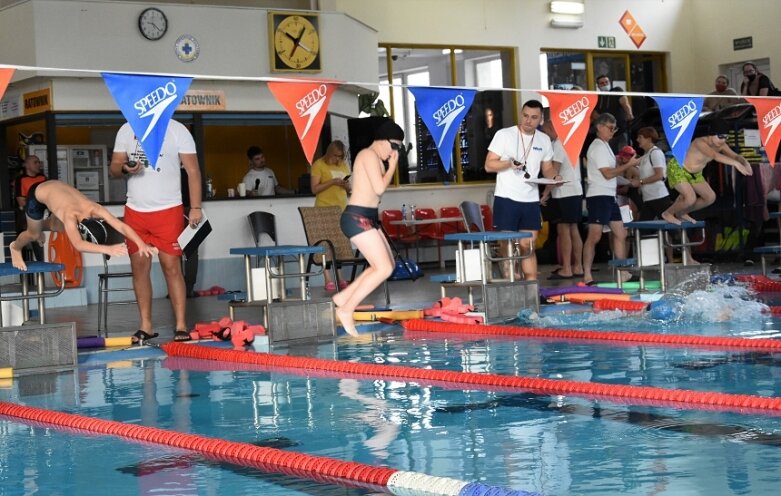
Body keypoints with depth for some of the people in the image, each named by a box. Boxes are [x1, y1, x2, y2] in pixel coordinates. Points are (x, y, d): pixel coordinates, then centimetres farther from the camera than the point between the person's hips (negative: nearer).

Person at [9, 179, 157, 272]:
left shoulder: (95, 209, -33)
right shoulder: (70, 216, -45)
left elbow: (122, 226, -40)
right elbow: (78, 245, -61)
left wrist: (141, 244, -56)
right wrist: (108, 249, -73)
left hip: (56, 187, 5)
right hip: (37, 193, -5)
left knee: (59, 228, 19)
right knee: (34, 234, 13)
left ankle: (42, 225, 52)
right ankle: (15, 248, 45)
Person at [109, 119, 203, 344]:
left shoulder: (177, 130, -1)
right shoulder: (126, 130, 9)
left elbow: (192, 170, -4)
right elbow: (114, 167, 12)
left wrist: (196, 207, -12)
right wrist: (125, 168, -13)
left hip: (168, 210, -4)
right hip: (135, 211, 4)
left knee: (171, 266, -7)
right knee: (139, 266, 4)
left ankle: (181, 325, -3)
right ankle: (145, 325, 11)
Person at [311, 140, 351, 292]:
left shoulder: (344, 165, 14)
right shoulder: (319, 165, -3)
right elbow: (314, 189, -8)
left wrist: (346, 185, -2)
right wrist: (332, 182, -19)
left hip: (342, 209, 5)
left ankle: (340, 278, 7)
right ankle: (328, 280, -9)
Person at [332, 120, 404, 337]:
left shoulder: (376, 158, 20)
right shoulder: (370, 155, -11)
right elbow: (379, 188, -19)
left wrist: (391, 164, 9)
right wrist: (392, 166, -6)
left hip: (367, 218, 11)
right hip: (358, 218, -11)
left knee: (387, 265, 14)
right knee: (384, 269, -13)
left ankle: (344, 297, 18)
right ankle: (346, 310, -9)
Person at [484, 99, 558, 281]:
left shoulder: (544, 140, 9)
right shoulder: (504, 135, -4)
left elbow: (547, 168, 17)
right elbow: (489, 165, -5)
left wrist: (554, 176, -5)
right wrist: (509, 163, -22)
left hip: (531, 201, 4)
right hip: (506, 199, -4)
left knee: (528, 246, 8)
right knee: (508, 246, -3)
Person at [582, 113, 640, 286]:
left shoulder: (605, 146, 20)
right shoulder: (597, 147, -10)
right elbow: (607, 173, -16)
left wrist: (625, 165, 11)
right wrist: (628, 165, -9)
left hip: (609, 196, 10)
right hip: (598, 196, -10)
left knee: (621, 234, 9)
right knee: (594, 236, -11)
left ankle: (622, 273, 13)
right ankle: (587, 275, -10)